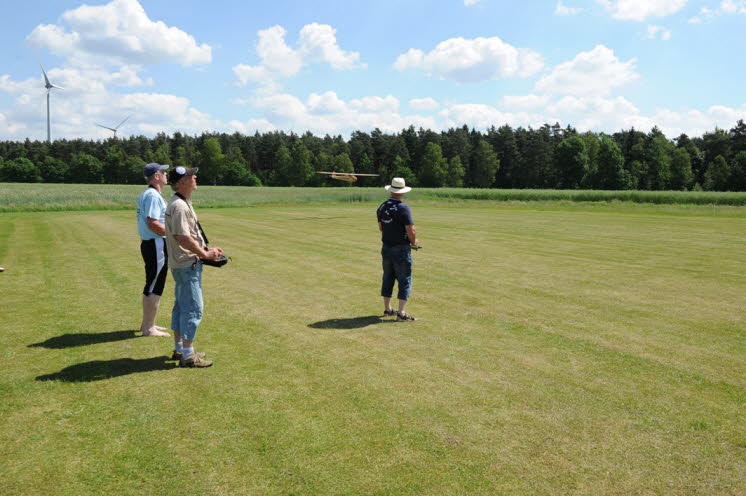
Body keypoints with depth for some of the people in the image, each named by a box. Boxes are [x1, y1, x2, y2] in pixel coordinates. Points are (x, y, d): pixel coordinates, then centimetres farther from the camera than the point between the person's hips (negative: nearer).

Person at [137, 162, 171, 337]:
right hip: (156, 245, -11)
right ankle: (148, 328, 4)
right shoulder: (153, 195, -16)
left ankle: (147, 324, 28)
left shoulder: (147, 194, 17)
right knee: (154, 289, -3)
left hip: (149, 243, 11)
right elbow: (153, 224, -24)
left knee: (151, 287, 18)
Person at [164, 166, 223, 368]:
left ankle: (179, 349, 27)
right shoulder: (179, 206, -20)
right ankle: (187, 355, 0)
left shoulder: (182, 203, 14)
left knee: (181, 306, 17)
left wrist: (206, 249, 13)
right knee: (193, 308, -6)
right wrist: (205, 254, -17)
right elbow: (183, 238, -26)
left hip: (182, 264, 11)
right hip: (187, 264, -11)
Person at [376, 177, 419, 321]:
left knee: (388, 278, 16)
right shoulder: (403, 207, -17)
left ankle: (387, 309, 27)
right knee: (405, 281, 0)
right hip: (401, 249, -7)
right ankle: (401, 313, -3)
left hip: (386, 248, 7)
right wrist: (414, 242, 1)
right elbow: (411, 231, -18)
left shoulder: (382, 206, 5)